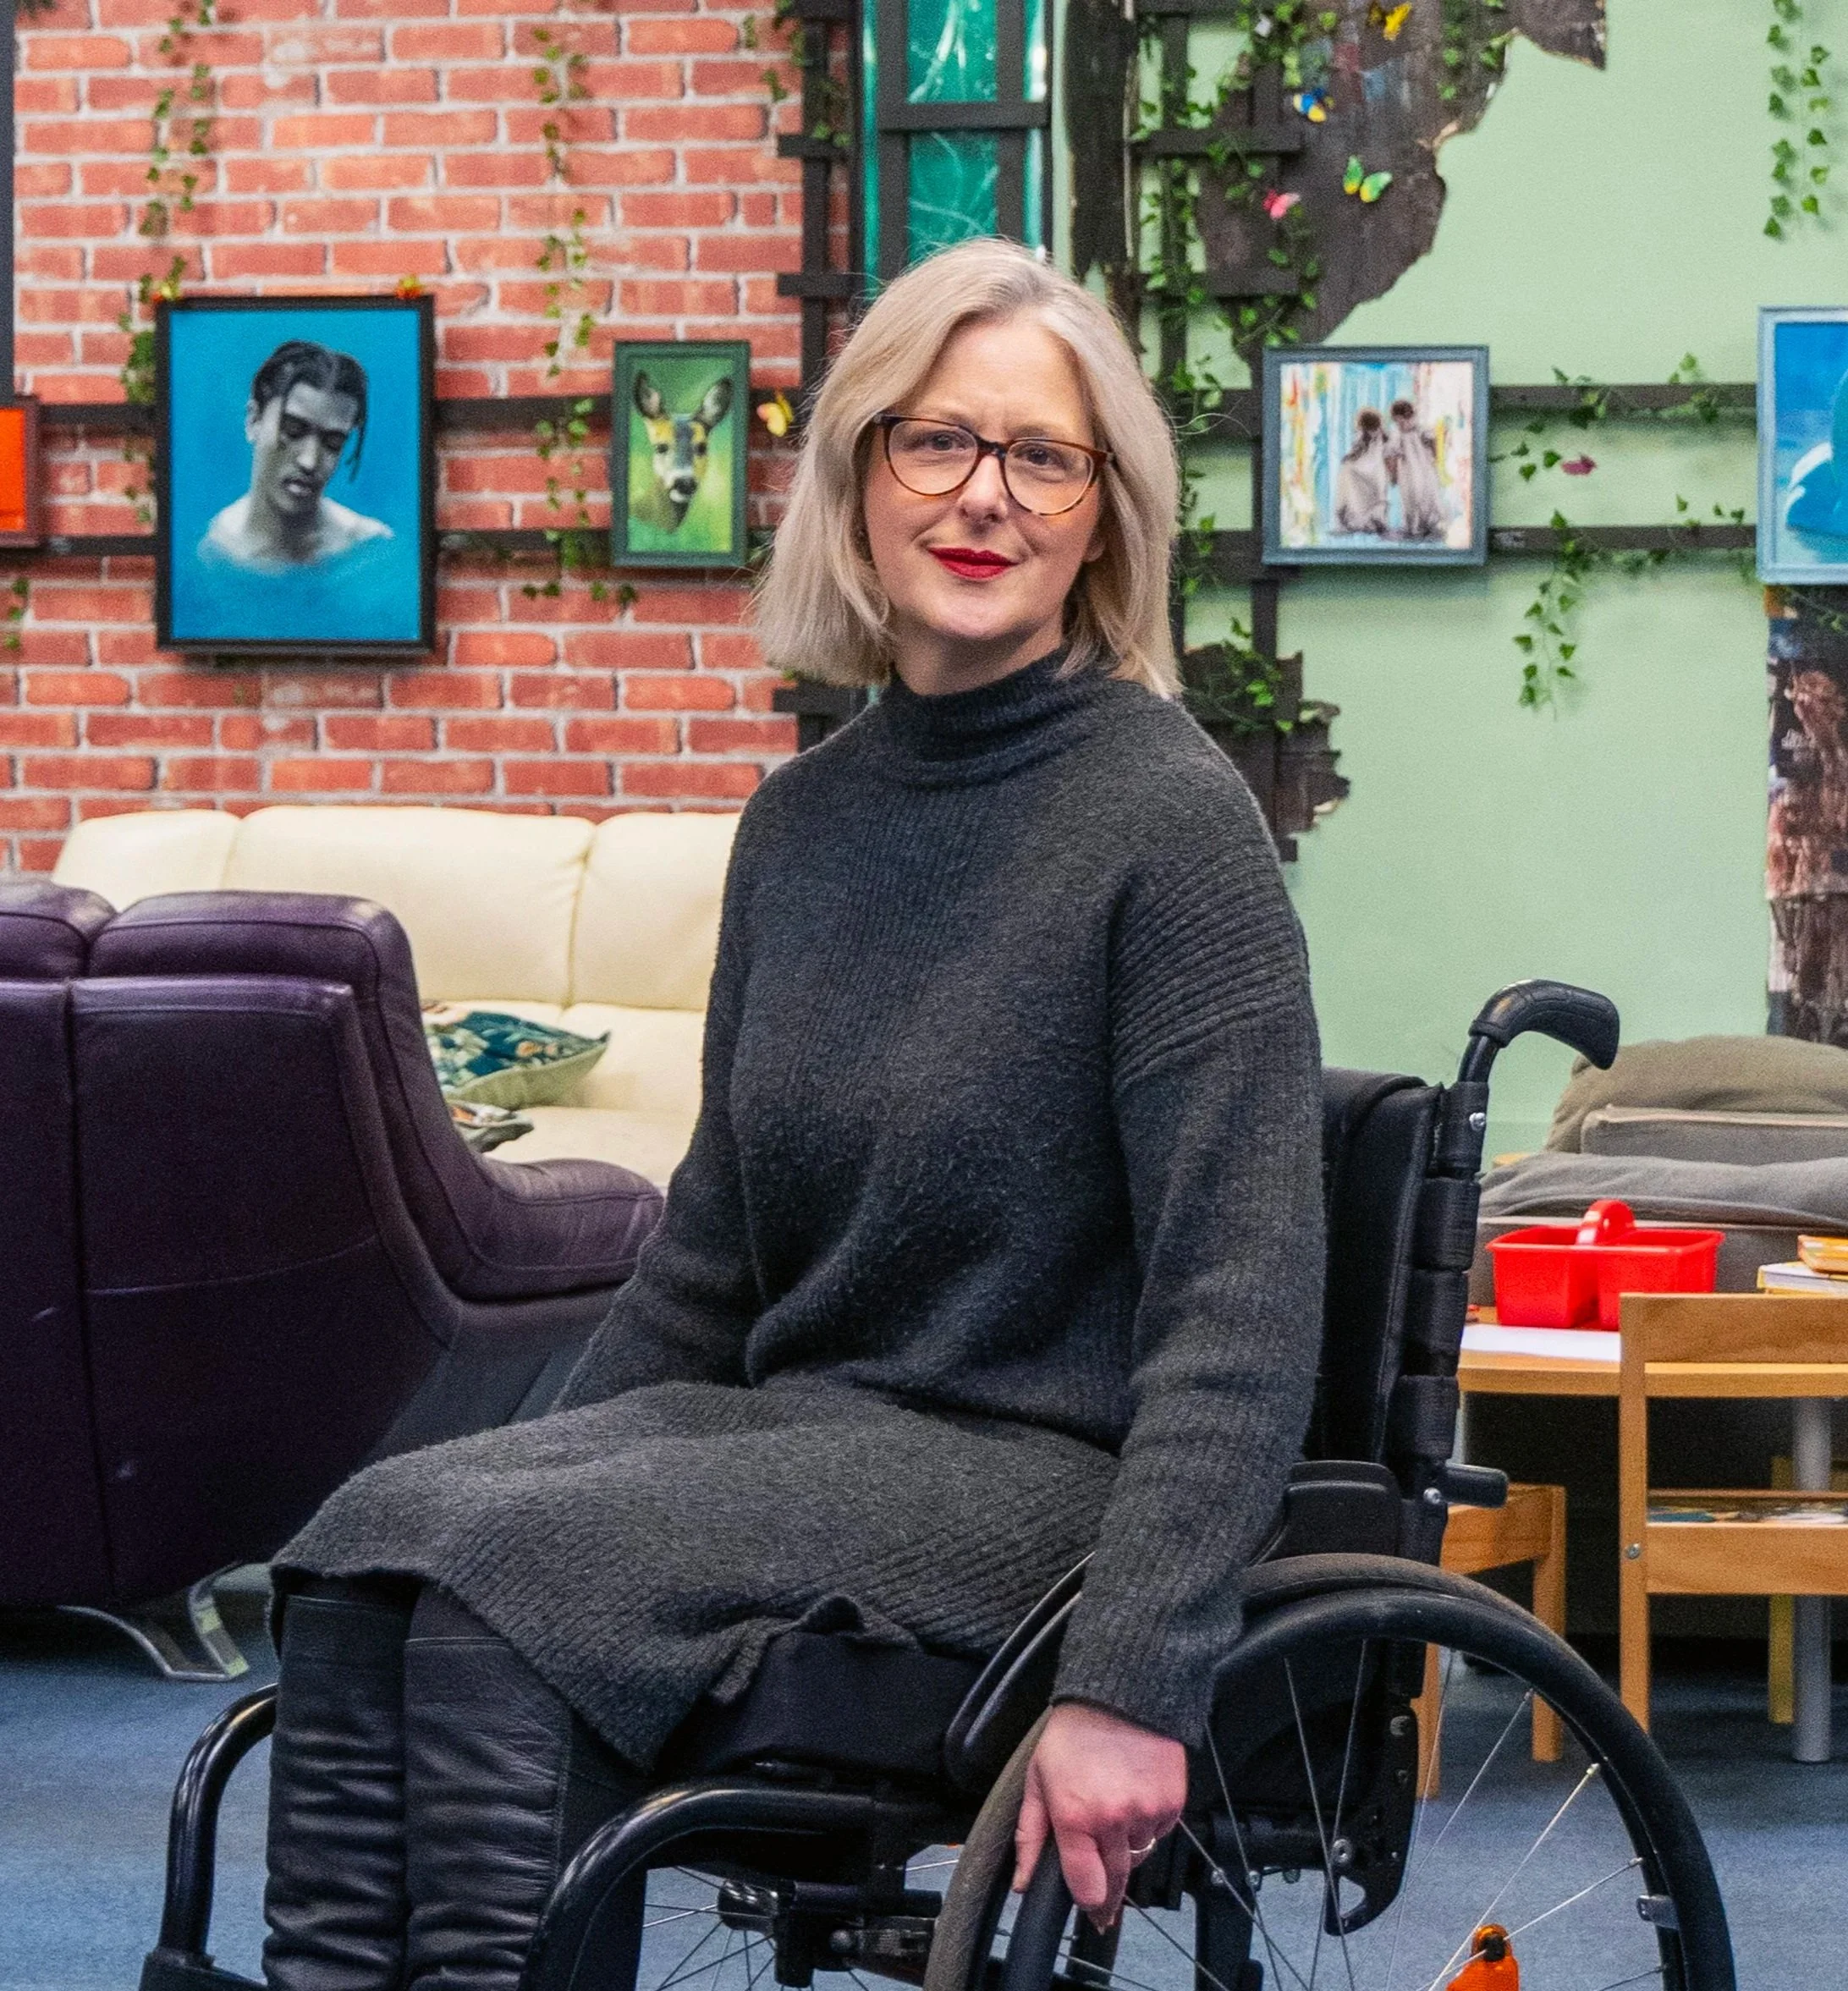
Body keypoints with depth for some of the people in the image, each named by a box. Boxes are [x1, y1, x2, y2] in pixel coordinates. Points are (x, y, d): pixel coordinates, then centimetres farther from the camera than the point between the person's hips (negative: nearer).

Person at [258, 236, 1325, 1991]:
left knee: (500, 1573, -27)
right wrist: (544, 1467, 14)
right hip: (799, 1418, 6)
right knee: (373, 1533, -21)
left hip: (1032, 1465, -6)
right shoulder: (803, 820, 12)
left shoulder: (1171, 819, -10)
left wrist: (1130, 1684, -26)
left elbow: (1241, 1298, -17)